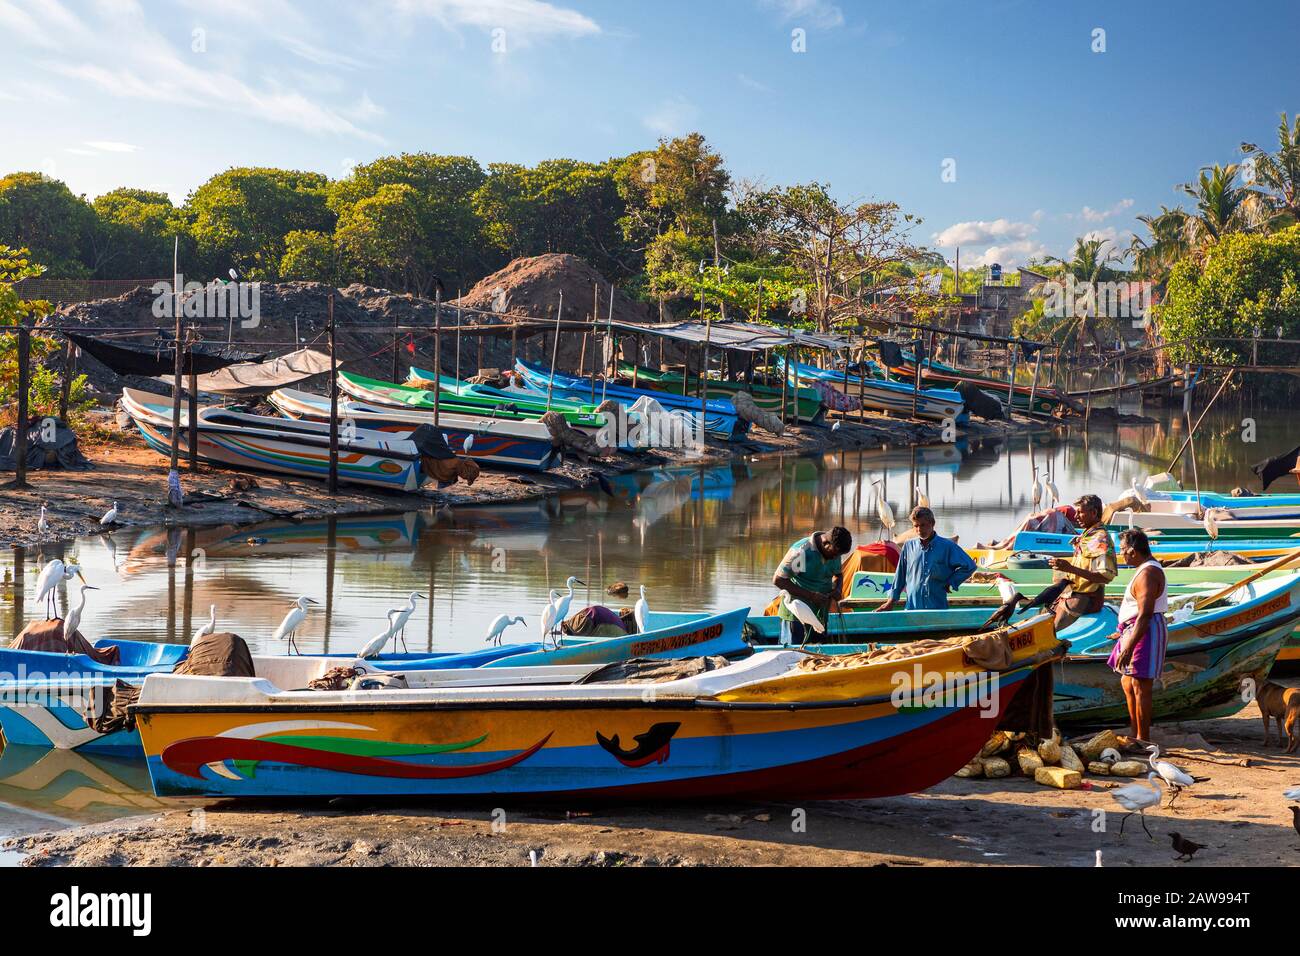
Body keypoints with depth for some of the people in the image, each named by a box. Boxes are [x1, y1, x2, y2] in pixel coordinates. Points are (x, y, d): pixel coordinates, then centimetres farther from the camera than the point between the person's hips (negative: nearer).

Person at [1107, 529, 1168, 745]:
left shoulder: (1147, 574, -20)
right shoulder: (1147, 569, 15)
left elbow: (1145, 614, -26)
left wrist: (1129, 647, -29)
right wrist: (1124, 633, 33)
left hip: (1145, 633, -11)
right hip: (1136, 631, 11)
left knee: (1140, 686, -6)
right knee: (1127, 682, 17)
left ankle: (1143, 739, -1)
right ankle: (1137, 734, 23)